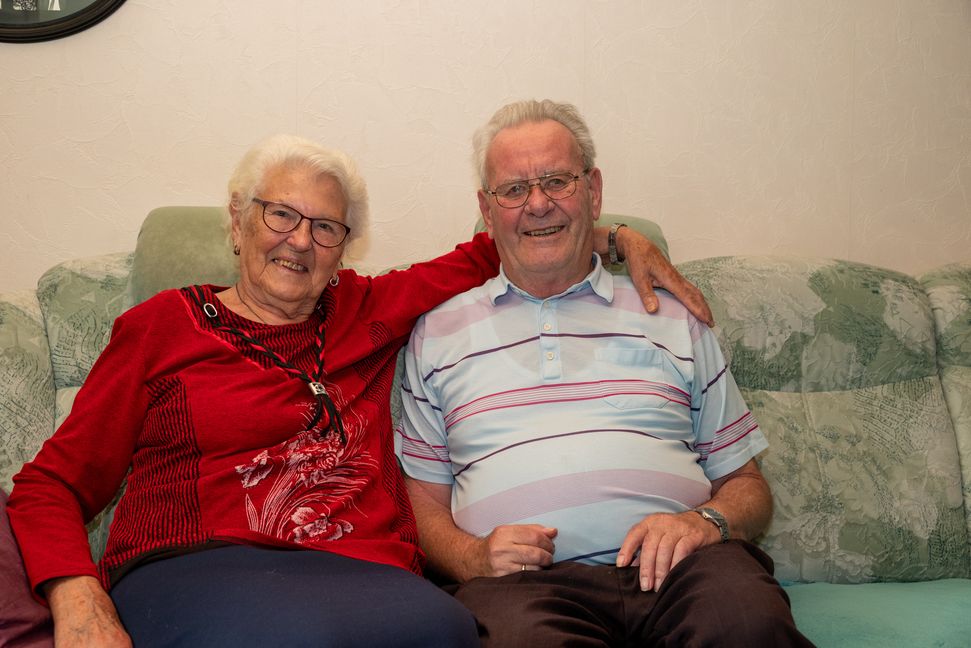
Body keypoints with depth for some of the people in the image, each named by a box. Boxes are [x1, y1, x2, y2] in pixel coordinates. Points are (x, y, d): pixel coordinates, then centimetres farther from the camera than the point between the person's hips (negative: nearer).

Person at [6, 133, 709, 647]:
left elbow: (487, 254, 33)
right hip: (196, 570, -2)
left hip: (363, 573, 3)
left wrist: (613, 237, 19)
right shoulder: (166, 325, 13)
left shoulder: (367, 311, 23)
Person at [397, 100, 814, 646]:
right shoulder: (438, 333, 18)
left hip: (671, 563, 2)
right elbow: (426, 504, 16)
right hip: (525, 579, -1)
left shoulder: (673, 319, 20)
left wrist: (707, 520, -5)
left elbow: (745, 482, 18)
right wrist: (470, 557, -6)